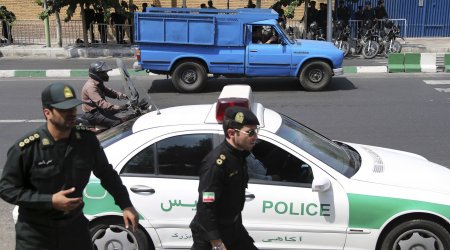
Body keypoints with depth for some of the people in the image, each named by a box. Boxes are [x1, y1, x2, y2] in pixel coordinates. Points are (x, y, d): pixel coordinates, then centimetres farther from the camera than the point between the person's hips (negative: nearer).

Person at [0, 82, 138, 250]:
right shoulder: (26, 148, -18)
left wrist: (126, 205, -1)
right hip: (35, 234, -3)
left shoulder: (87, 140, -7)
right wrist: (50, 201, -22)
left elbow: (107, 174, 6)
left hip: (75, 227, 3)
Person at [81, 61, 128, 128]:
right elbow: (101, 103, -32)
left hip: (99, 109, 11)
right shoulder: (91, 86, -23)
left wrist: (121, 95, -1)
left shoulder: (98, 83, 11)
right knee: (118, 122, -24)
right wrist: (119, 107, -38)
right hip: (93, 114, -11)